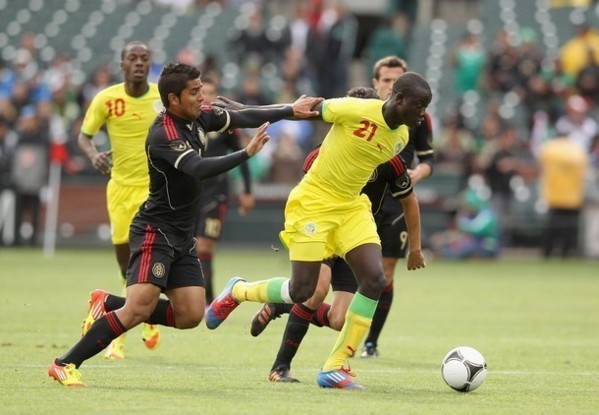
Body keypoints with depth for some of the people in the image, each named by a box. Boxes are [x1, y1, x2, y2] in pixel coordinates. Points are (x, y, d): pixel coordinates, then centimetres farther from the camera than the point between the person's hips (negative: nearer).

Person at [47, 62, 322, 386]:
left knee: (190, 315, 0)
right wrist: (247, 153, -37)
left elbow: (243, 117, 16)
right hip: (155, 231, -9)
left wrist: (291, 110, 16)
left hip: (182, 237, 9)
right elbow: (198, 169, -35)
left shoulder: (198, 117, 5)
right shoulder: (163, 134, -22)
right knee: (140, 308, -21)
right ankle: (66, 364, -16)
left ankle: (108, 305, 15)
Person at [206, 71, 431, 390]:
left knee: (374, 280, -13)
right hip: (312, 204, -6)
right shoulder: (357, 110, -20)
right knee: (302, 291, -9)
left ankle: (335, 369, -4)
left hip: (352, 207, 6)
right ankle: (236, 292, 23)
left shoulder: (401, 137, 1)